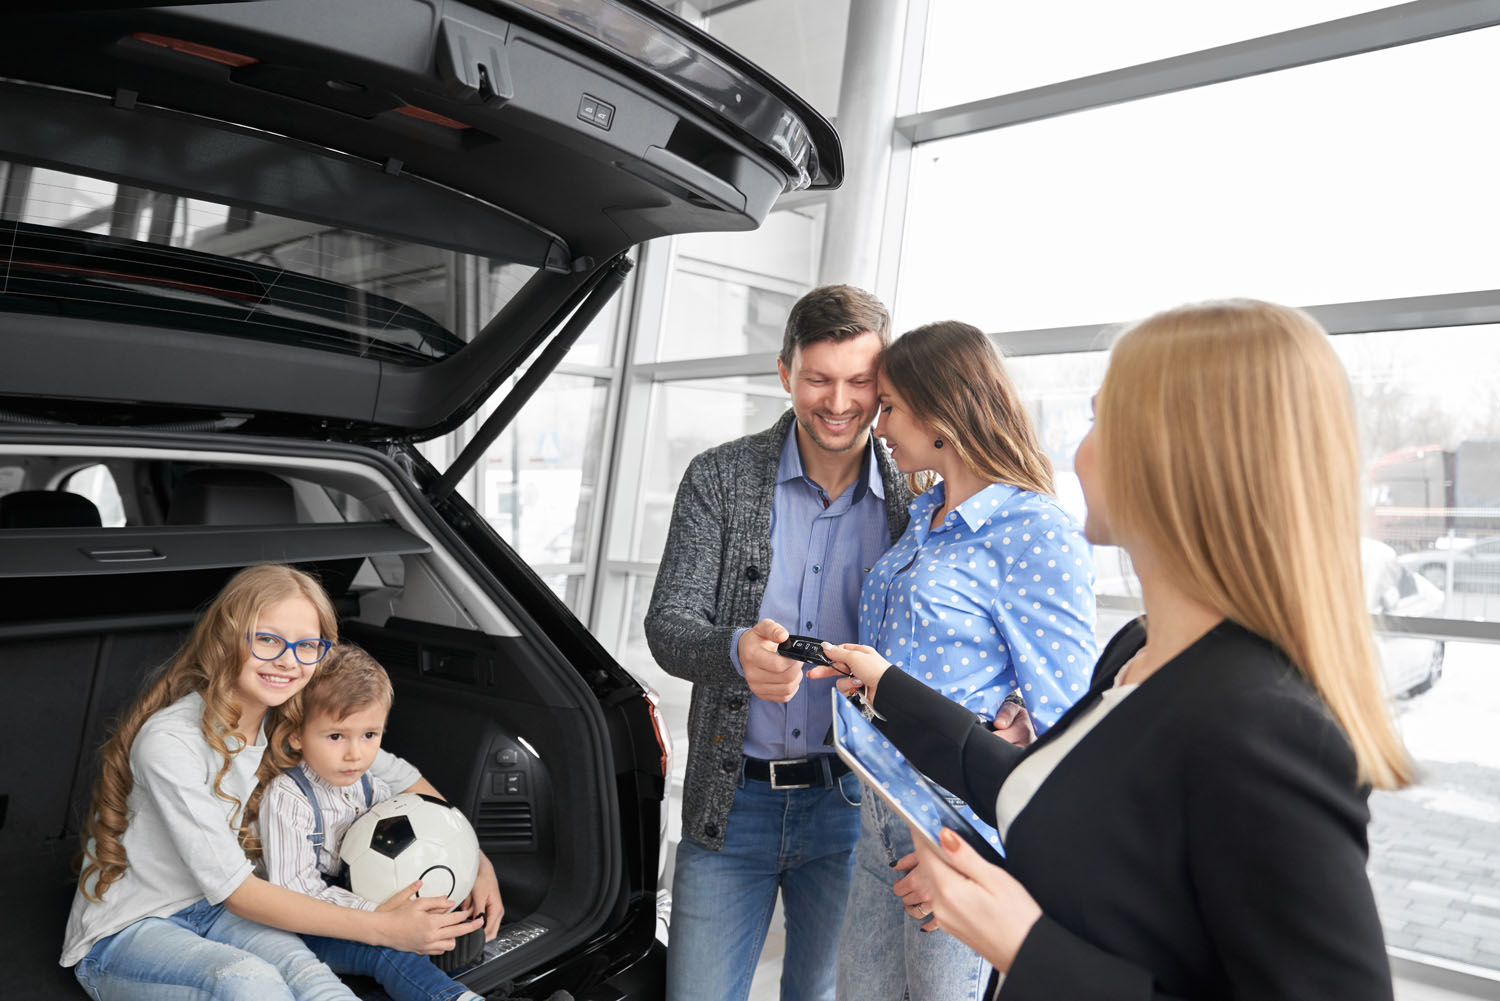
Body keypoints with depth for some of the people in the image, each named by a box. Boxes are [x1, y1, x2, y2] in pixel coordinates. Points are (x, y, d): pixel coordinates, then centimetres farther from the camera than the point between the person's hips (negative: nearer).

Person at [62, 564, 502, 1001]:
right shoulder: (170, 742, -26)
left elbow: (397, 776, 4)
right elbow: (234, 890, -26)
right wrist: (382, 928, -29)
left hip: (214, 912, 5)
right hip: (125, 933, -5)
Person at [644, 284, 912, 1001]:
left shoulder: (916, 501, -2)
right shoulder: (719, 478, -4)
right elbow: (667, 624, -8)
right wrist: (738, 651, -30)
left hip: (853, 805, 1)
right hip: (734, 800, 0)